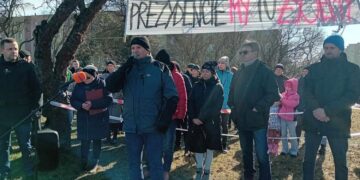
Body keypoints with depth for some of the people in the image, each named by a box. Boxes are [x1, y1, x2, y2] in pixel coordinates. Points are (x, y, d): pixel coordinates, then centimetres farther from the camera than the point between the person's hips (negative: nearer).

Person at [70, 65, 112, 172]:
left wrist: (93, 104, -25)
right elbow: (73, 100, 1)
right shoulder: (79, 85, -1)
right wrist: (81, 105, -21)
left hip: (99, 118, -2)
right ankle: (84, 162, 19)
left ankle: (94, 162, 26)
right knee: (84, 141, 3)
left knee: (96, 140, 11)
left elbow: (108, 100, -16)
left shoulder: (102, 84, -10)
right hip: (83, 118, 2)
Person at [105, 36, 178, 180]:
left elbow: (172, 97, -3)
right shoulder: (127, 69, 8)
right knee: (133, 163, 15)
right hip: (131, 126, 4)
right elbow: (110, 86, -5)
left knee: (155, 164, 4)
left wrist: (164, 120, -11)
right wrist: (125, 67, -13)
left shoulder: (160, 68, -2)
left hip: (153, 127, -3)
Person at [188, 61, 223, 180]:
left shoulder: (218, 87, -2)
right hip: (196, 121, 3)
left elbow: (217, 106, -9)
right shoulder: (197, 86, 8)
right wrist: (193, 118, -10)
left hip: (211, 122, -2)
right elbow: (191, 103, 5)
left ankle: (207, 170, 15)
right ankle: (199, 169, 19)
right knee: (197, 146, 4)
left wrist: (203, 118, -15)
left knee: (209, 146, 4)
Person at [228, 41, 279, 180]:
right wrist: (232, 105, 7)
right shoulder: (239, 73, 11)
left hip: (257, 120, -6)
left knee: (261, 154, -3)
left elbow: (273, 94, -15)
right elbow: (232, 92, 21)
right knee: (246, 152, 18)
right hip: (241, 120, 7)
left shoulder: (264, 71, -8)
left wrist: (258, 108, -19)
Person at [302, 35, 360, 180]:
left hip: (337, 122, -2)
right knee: (308, 159, 8)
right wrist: (315, 109, -17)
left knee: (340, 162, 5)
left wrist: (327, 111, -18)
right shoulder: (314, 68, 10)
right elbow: (306, 91, 3)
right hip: (313, 121, 3)